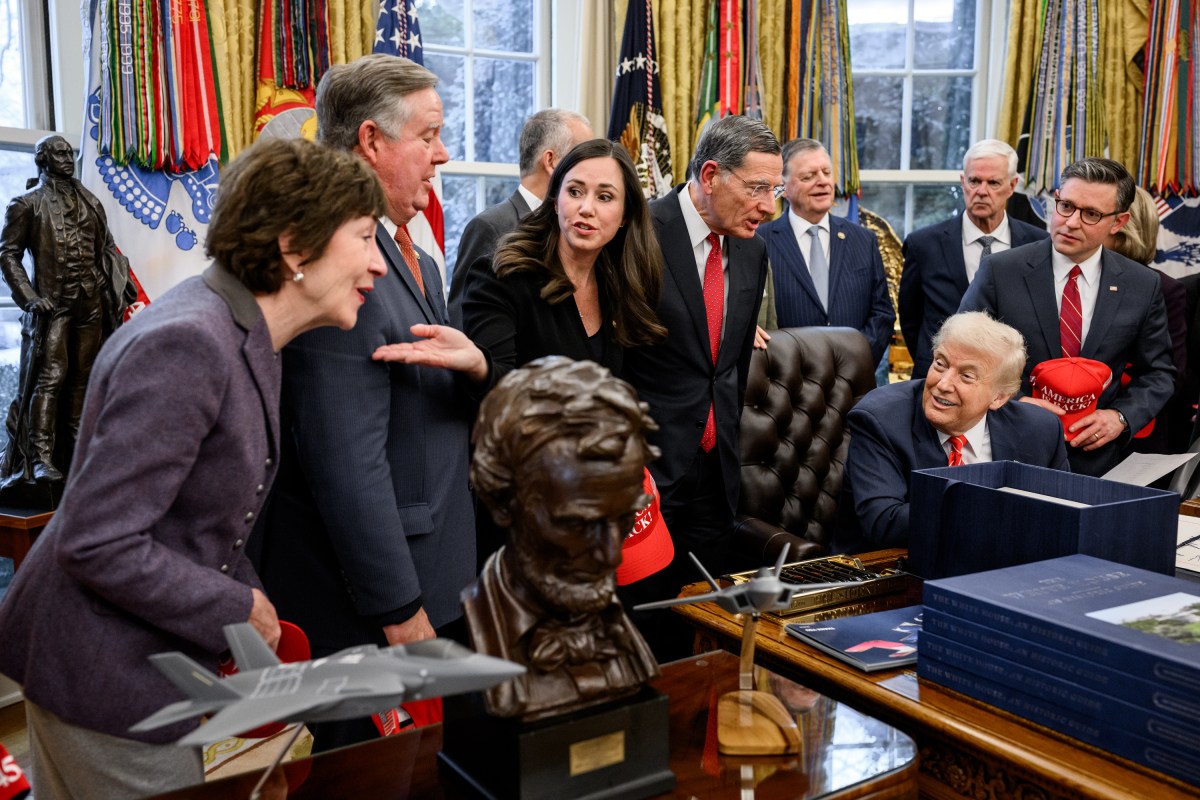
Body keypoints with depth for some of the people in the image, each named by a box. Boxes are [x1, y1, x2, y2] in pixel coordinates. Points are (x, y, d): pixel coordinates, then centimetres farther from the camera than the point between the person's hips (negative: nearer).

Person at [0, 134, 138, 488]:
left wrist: (121, 280, 7)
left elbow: (106, 247, 20)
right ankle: (41, 457, -12)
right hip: (53, 303, -5)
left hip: (92, 302, 5)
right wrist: (29, 297, -12)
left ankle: (77, 448, 15)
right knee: (51, 376, -12)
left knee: (83, 376, 8)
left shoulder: (89, 202, 15)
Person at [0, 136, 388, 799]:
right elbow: (95, 543, -27)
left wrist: (251, 600, 3)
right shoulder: (187, 345, -27)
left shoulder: (246, 340, 5)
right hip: (104, 679, -9)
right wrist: (241, 610, -18)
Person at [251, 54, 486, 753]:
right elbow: (348, 463, -24)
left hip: (438, 577, 9)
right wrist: (400, 610, -19)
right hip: (366, 607, -9)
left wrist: (476, 365, -2)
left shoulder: (414, 258, 11)